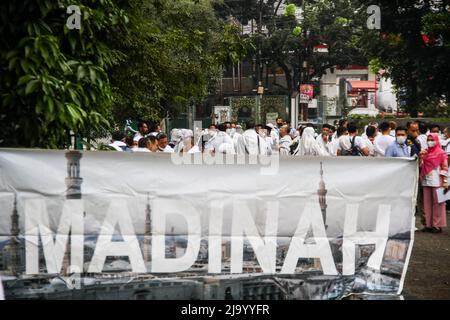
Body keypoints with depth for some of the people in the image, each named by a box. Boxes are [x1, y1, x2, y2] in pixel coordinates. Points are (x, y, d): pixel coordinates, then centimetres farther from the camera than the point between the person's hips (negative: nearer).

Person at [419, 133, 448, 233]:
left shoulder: (441, 153, -3)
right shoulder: (425, 152, 13)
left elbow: (445, 168, -5)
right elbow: (421, 166, 16)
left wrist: (445, 181, -11)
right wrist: (421, 157, -1)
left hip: (437, 181, -5)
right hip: (426, 181, 6)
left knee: (437, 203, -2)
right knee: (427, 203, 6)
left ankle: (437, 225, 2)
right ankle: (428, 224, 11)